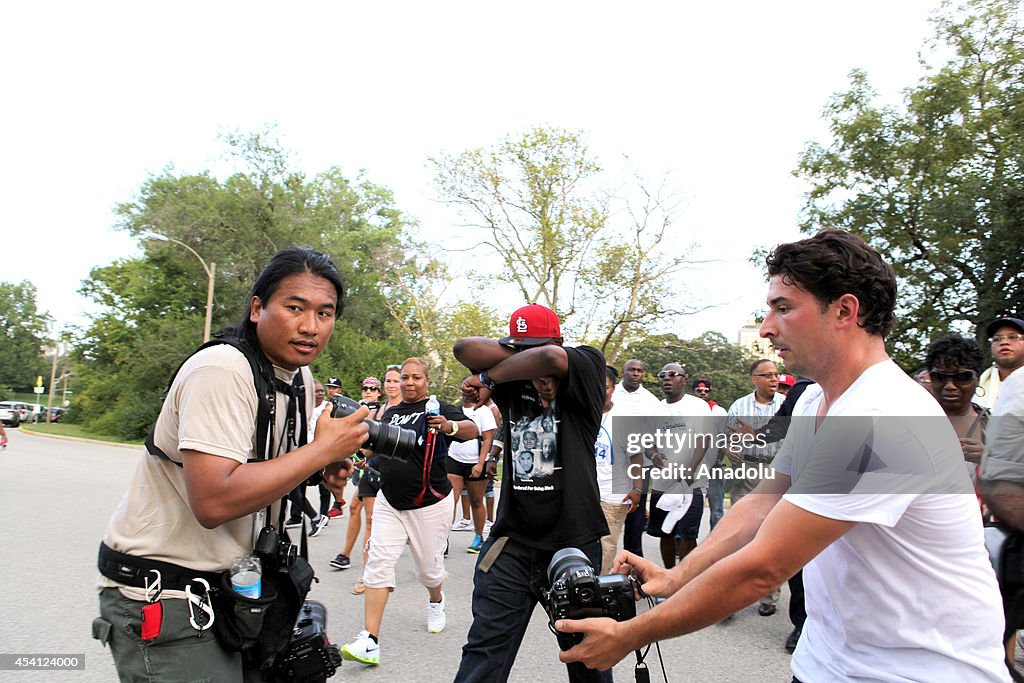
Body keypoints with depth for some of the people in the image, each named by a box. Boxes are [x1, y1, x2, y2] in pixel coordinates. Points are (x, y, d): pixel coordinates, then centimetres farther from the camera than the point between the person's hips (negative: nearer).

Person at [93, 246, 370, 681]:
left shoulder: (300, 378, 3)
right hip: (162, 595, -8)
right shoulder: (221, 371, -24)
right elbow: (213, 501, -34)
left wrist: (327, 467, -6)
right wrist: (323, 449, -26)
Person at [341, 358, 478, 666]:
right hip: (390, 502, 4)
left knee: (428, 567, 9)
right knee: (378, 565, -7)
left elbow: (473, 430, -25)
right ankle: (370, 641, -5)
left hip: (429, 505, -4)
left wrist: (450, 427, -45)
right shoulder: (390, 413, 10)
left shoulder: (437, 409, -9)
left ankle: (436, 601, 44)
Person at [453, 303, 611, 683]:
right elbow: (467, 349, -2)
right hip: (512, 542, 3)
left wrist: (490, 376, -8)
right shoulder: (512, 379, 9)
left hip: (575, 541, -2)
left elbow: (551, 358, -21)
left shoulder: (588, 365, -1)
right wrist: (516, 353, -9)